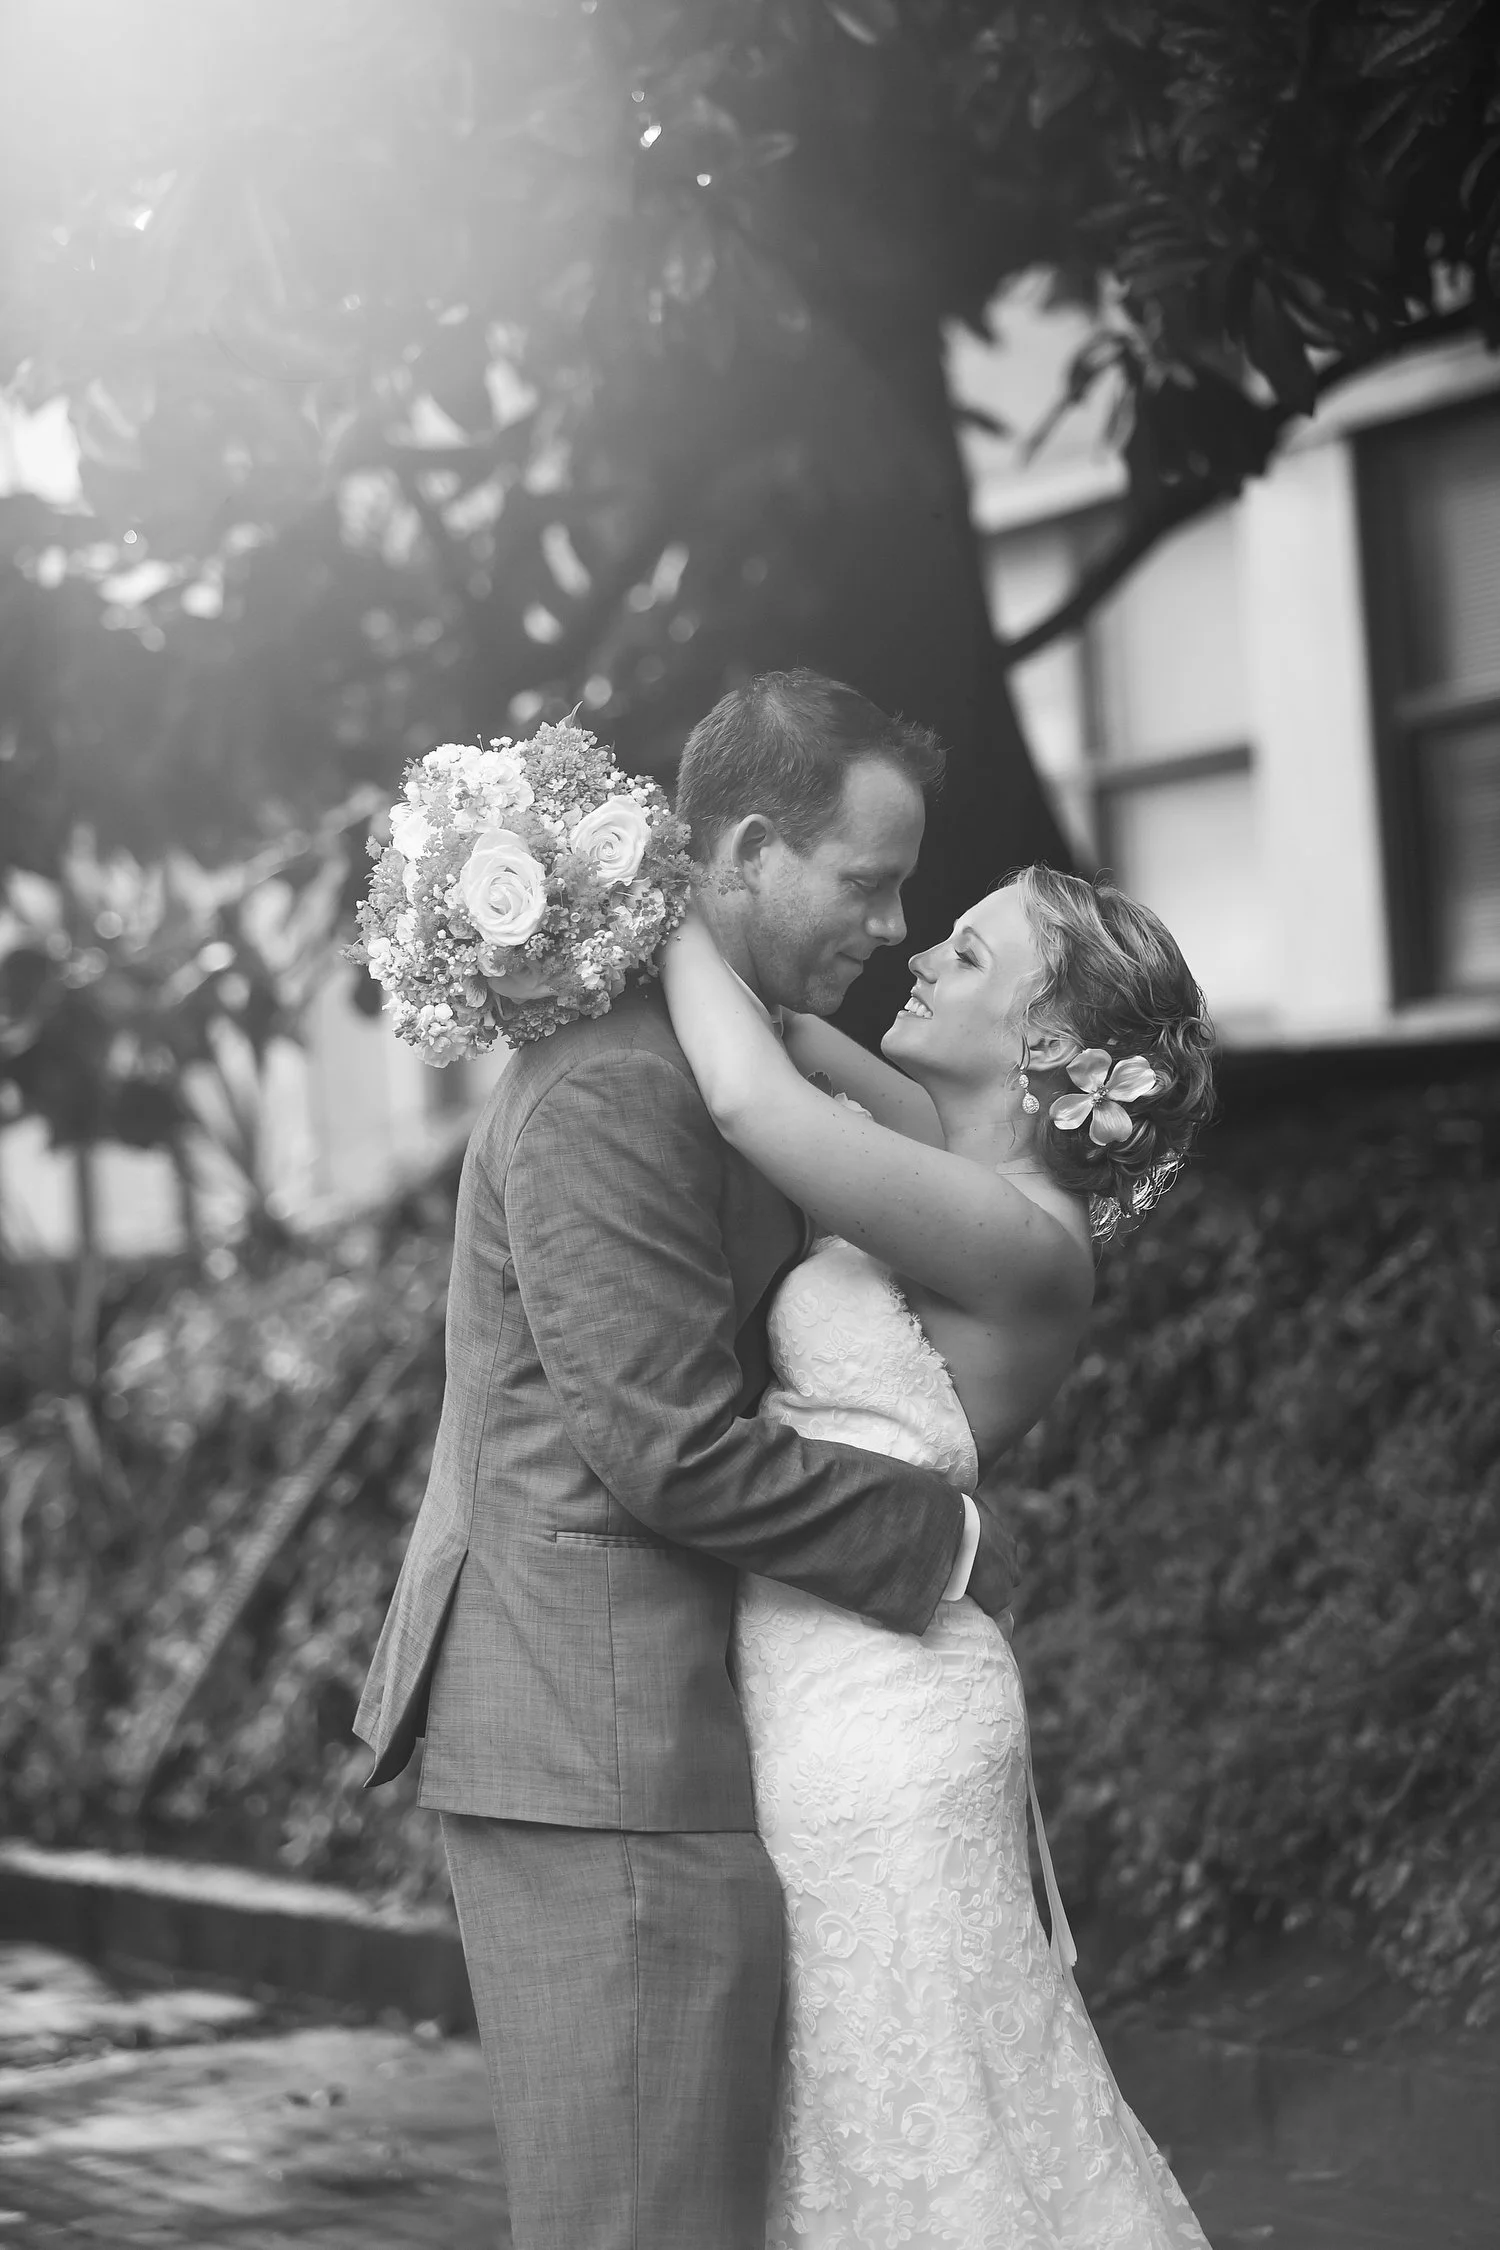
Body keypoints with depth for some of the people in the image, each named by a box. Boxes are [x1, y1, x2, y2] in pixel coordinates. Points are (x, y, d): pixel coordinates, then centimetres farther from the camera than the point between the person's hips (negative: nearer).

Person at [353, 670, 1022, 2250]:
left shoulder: (702, 1058, 16)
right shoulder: (612, 1092, -18)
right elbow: (673, 1452, -20)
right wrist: (946, 1540, -9)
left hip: (638, 1735, 11)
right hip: (609, 1761, -11)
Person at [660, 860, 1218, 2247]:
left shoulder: (1023, 1244, -21)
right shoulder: (966, 1154, 5)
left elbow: (756, 1104, -32)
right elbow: (787, 1043, 16)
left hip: (870, 1726, -9)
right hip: (824, 1700, 9)